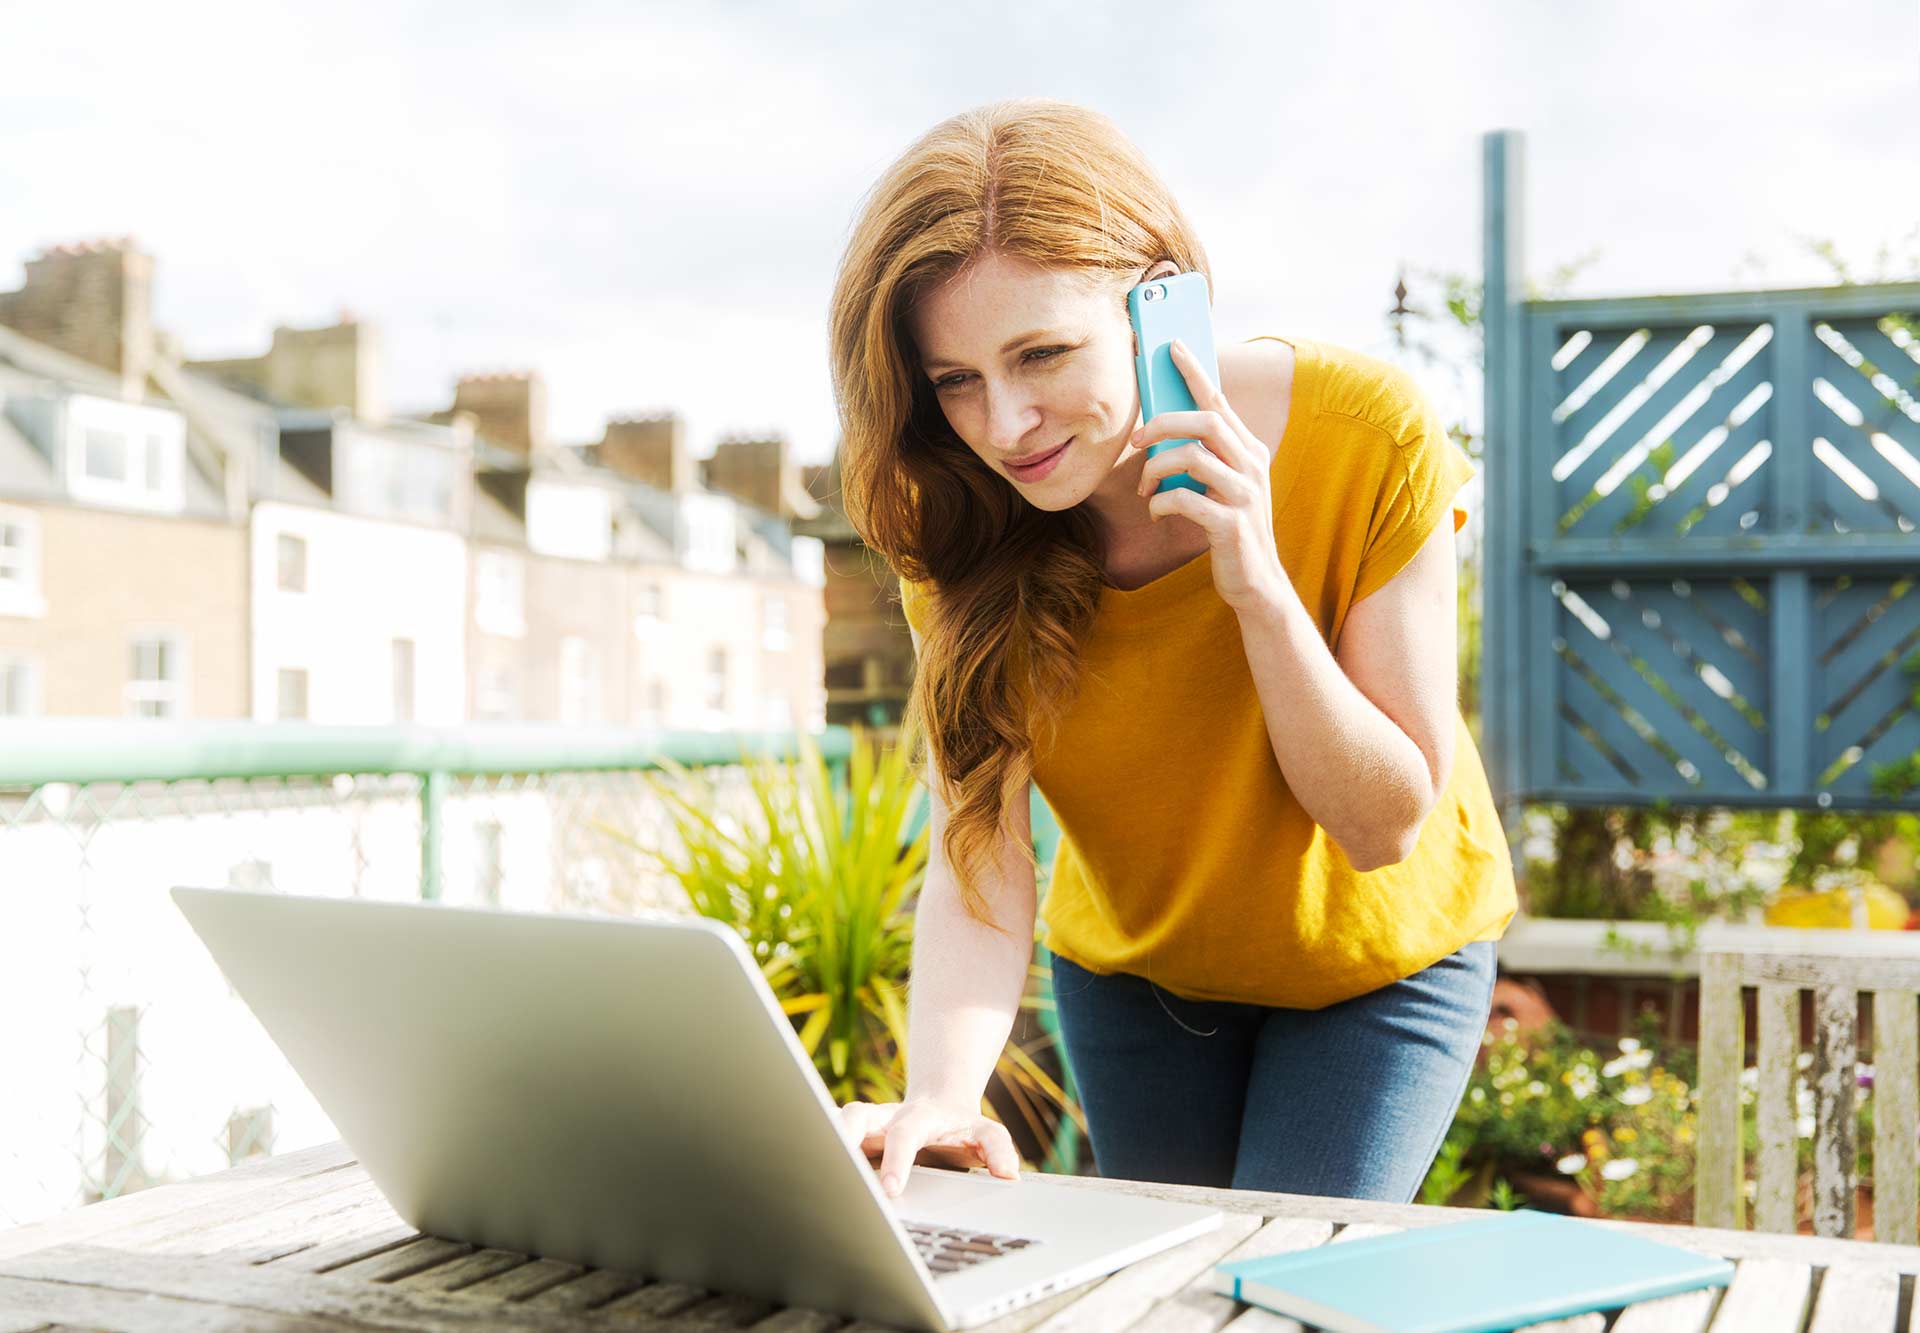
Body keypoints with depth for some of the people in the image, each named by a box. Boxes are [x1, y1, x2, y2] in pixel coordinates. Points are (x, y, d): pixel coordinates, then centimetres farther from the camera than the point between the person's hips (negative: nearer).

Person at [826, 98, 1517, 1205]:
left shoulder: (1365, 438, -29)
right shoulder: (962, 519, -21)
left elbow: (1388, 823, -23)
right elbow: (979, 860, -25)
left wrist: (1257, 583, -37)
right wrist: (939, 1094, -42)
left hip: (1376, 958, -2)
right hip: (1128, 968, 3)